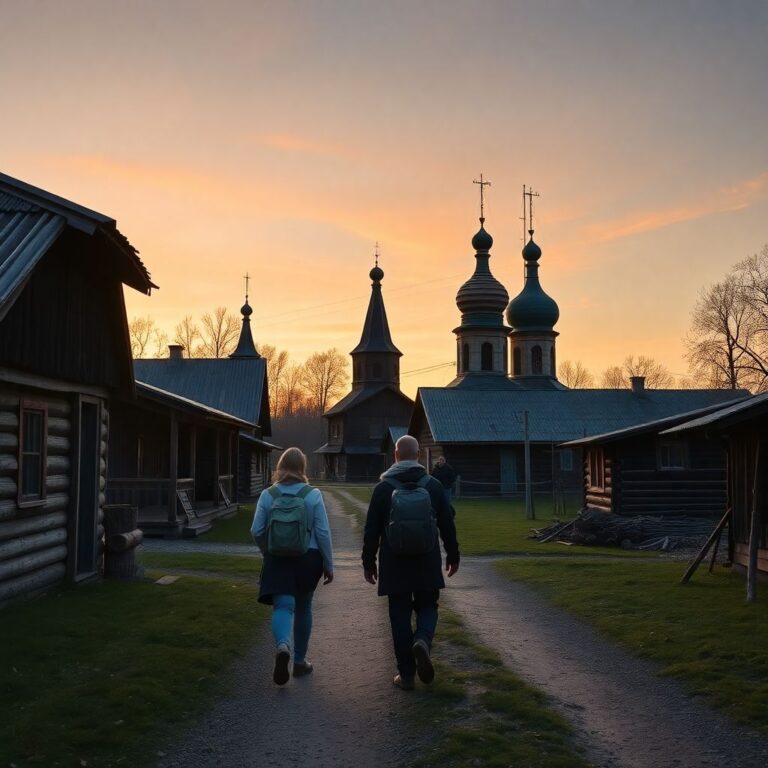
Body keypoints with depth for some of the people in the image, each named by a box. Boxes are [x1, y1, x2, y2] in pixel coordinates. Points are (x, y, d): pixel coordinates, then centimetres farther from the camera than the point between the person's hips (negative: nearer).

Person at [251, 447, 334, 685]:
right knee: (303, 609, 16)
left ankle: (282, 646, -33)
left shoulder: (267, 495, -3)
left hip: (278, 559, 0)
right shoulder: (313, 495, -6)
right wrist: (328, 565, 2)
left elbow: (257, 531, -4)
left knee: (283, 607, -3)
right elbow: (323, 532, -8)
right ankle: (300, 661, 26)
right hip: (308, 558, 0)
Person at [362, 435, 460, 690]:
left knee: (400, 616, 6)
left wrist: (368, 562, 8)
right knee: (427, 607, 15)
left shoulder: (383, 488, -3)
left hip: (394, 564, -1)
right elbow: (447, 524, 5)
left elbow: (371, 530, -2)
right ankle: (422, 640, -16)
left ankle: (406, 674, 7)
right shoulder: (433, 485, 1)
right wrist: (452, 555, 17)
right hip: (427, 564, 1)